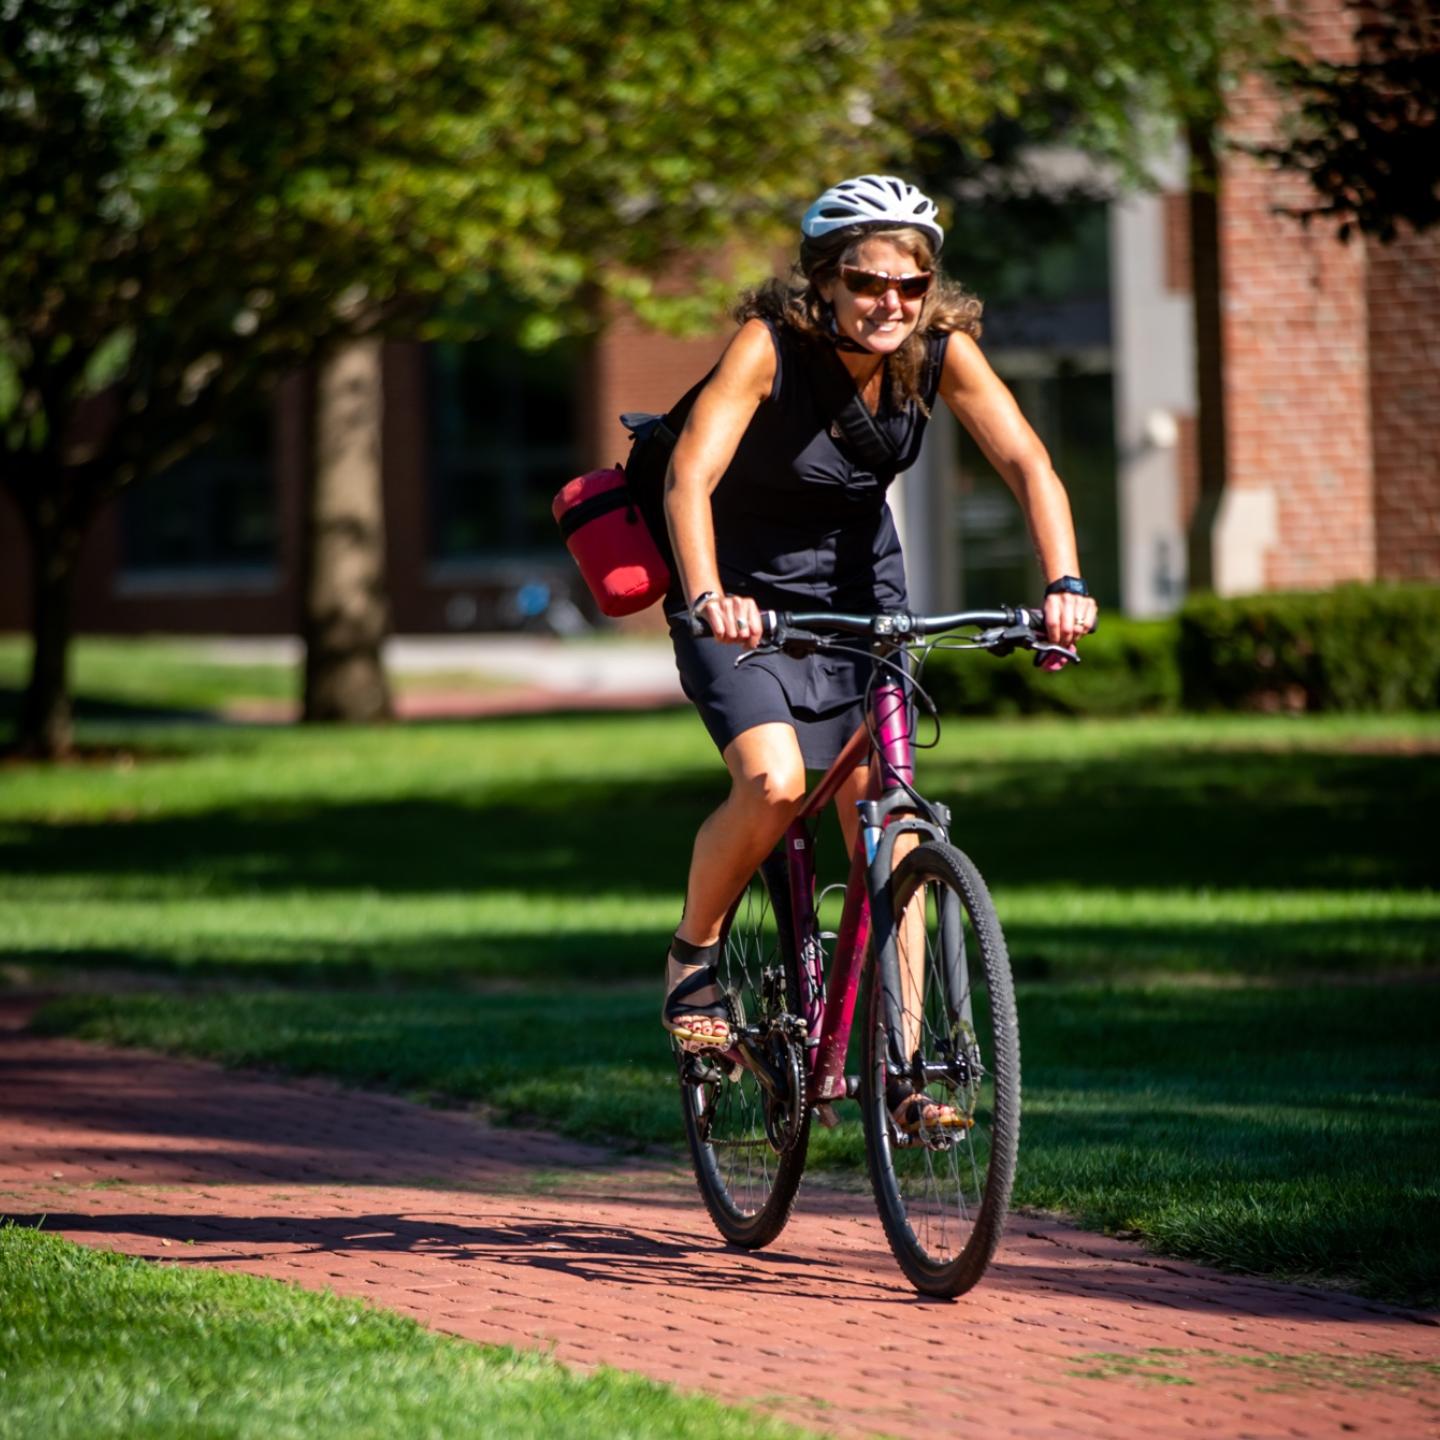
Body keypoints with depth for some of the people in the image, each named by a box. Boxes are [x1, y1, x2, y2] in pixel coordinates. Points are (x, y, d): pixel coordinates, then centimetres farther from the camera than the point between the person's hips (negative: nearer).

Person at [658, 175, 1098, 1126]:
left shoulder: (943, 349, -15)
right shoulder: (770, 343, -26)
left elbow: (1027, 461, -20)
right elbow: (690, 475, -36)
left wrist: (1065, 582, -37)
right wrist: (707, 597, -53)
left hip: (861, 592, 4)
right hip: (747, 597, -4)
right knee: (774, 783, -25)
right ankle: (695, 957, 3)